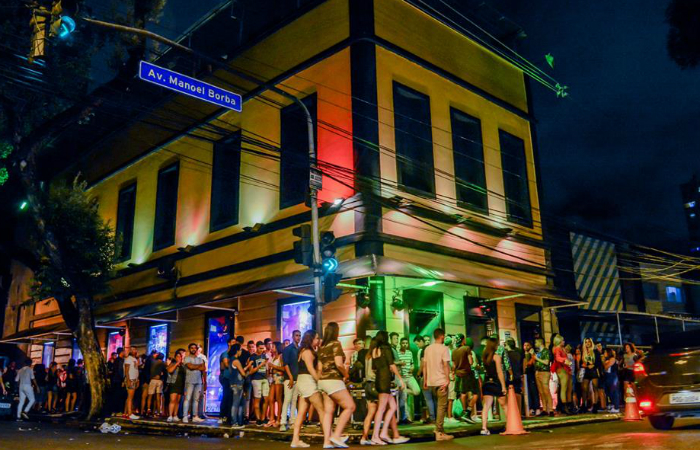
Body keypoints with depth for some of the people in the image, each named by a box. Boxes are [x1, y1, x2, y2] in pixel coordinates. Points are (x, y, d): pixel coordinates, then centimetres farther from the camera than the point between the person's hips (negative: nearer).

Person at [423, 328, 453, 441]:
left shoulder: (427, 349, 10)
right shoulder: (443, 348, -9)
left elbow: (424, 365, 11)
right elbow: (446, 365, -16)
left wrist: (425, 380, 15)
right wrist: (447, 379, -15)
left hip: (430, 381, 6)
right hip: (441, 381, -6)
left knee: (438, 405, 19)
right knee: (442, 406, -2)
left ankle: (438, 427, 22)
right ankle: (439, 432, -4)